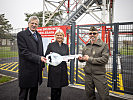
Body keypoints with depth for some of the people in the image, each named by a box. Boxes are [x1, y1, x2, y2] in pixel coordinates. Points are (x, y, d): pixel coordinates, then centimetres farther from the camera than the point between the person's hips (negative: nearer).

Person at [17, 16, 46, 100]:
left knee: (34, 92, 19)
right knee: (24, 93, 7)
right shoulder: (21, 35, -8)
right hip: (27, 70, -6)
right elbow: (23, 52, -17)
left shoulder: (39, 36, 13)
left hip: (37, 70, 6)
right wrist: (38, 58, -22)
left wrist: (42, 64, 12)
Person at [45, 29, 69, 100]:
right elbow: (46, 57, 1)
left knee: (59, 89, 11)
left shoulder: (66, 46, 12)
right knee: (54, 89, 0)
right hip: (54, 70, -3)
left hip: (62, 70, 4)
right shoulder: (51, 45, 1)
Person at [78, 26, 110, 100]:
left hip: (99, 75, -4)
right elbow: (83, 57, 23)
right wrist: (80, 58, -2)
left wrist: (89, 59, -15)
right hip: (88, 74, 5)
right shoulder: (86, 47, 11)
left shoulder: (104, 45, -5)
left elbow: (104, 59, -17)